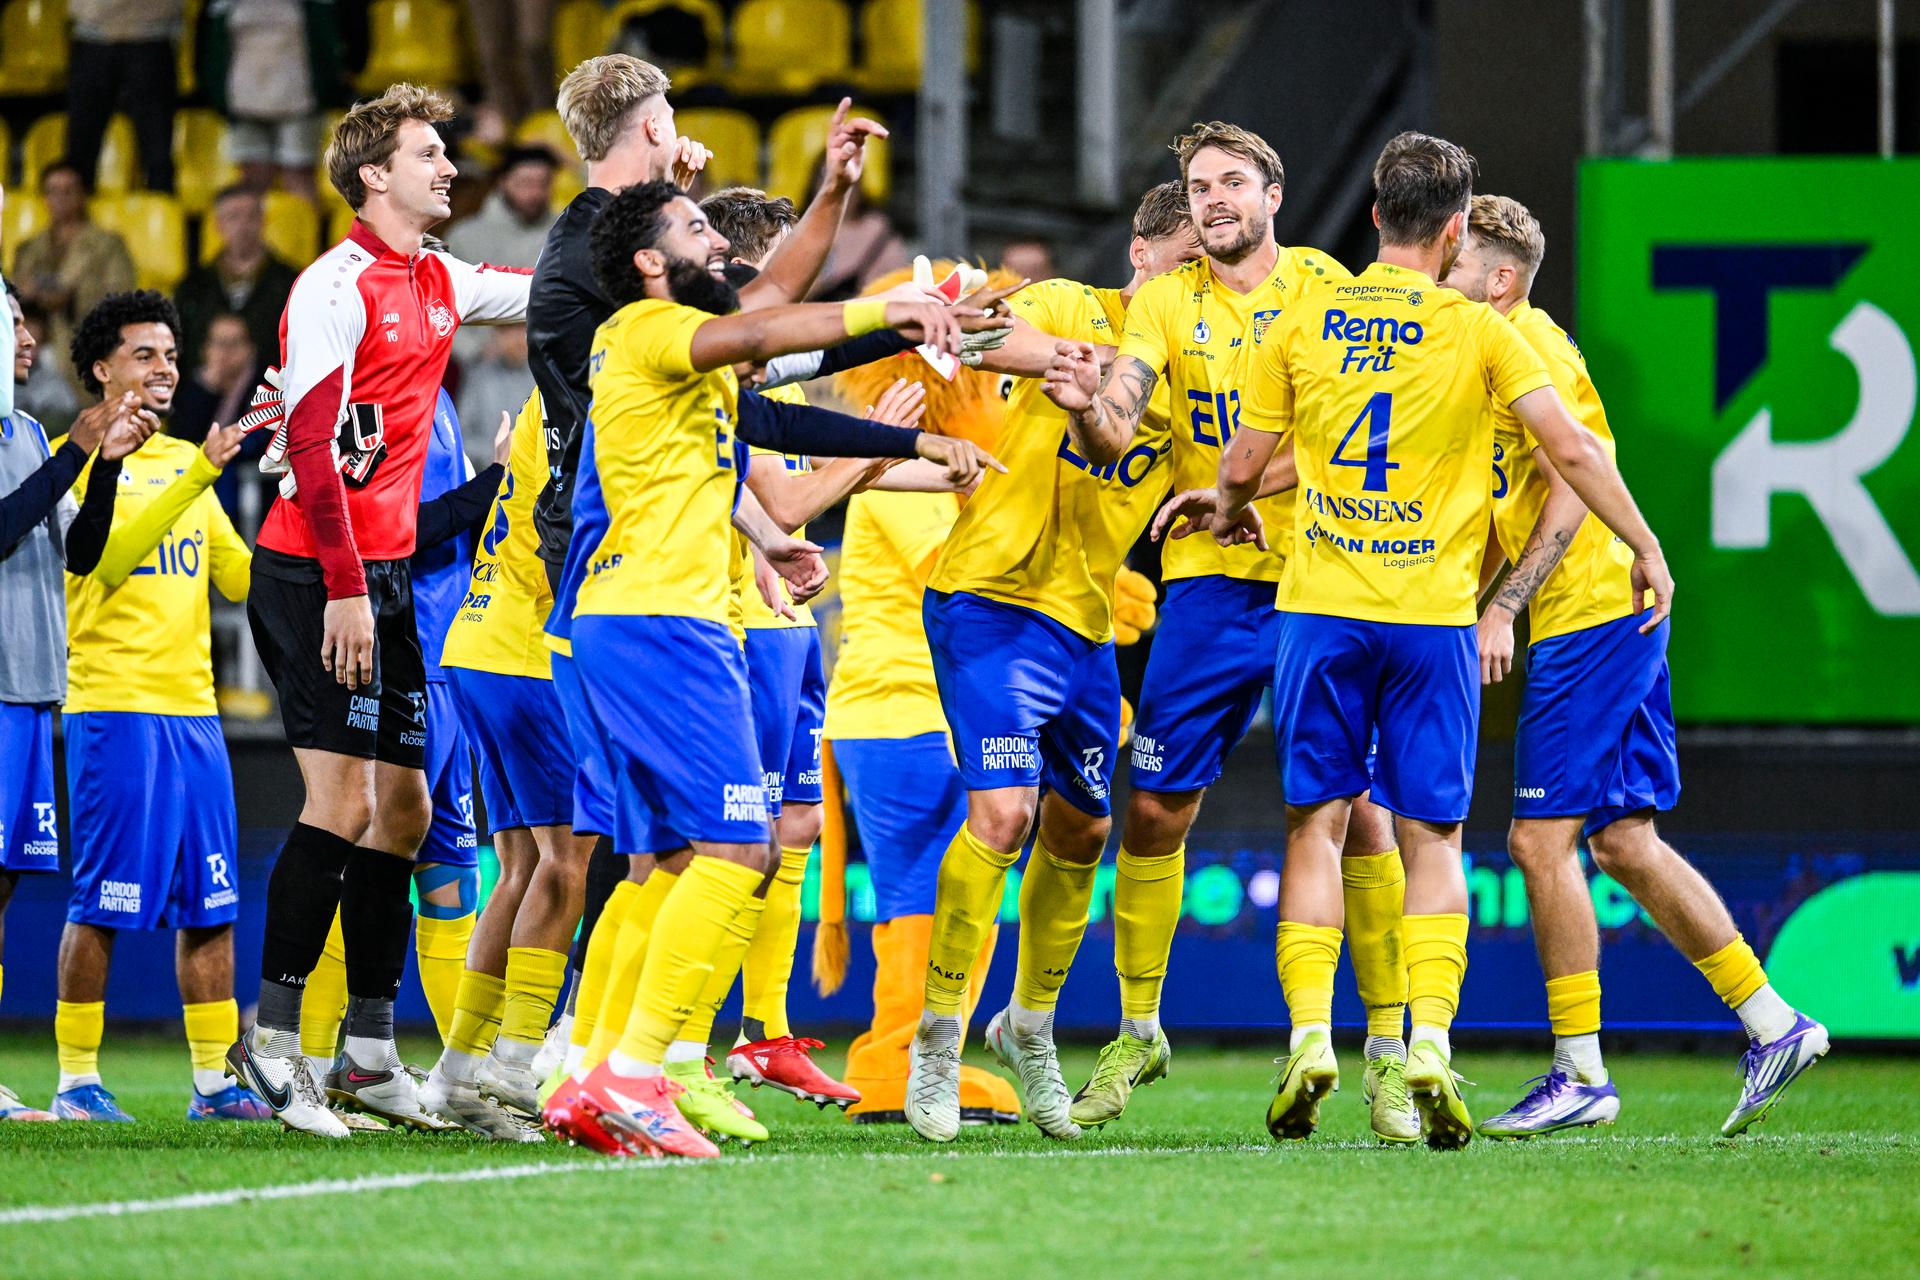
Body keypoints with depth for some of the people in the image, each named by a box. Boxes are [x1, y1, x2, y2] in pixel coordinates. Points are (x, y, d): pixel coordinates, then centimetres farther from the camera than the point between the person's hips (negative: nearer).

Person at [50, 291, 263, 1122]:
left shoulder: (186, 462, 17)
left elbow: (239, 575, 18)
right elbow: (107, 560, -19)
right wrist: (198, 476, -24)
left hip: (193, 710, 7)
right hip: (113, 706, -7)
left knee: (211, 906, 4)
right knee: (101, 903, -5)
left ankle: (214, 1081, 7)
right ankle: (77, 1079, 2)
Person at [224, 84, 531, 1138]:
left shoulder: (440, 285, 14)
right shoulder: (335, 287, -11)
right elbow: (311, 447, -16)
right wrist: (345, 588, -21)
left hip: (382, 579, 9)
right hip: (316, 576, -9)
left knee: (402, 807, 8)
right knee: (343, 803, -14)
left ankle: (371, 1052, 13)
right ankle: (271, 1041, -9)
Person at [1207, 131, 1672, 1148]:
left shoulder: (1303, 321, 3)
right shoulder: (1477, 331, -2)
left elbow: (1242, 466, 7)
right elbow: (1572, 450, -6)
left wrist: (1230, 512, 29)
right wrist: (1645, 550, 5)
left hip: (1320, 606, 1)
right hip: (1433, 615, -1)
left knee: (1318, 827, 7)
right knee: (1432, 839, 4)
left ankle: (1310, 1036, -6)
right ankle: (1430, 1040, -11)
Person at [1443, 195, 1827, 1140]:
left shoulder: (1531, 349, -11)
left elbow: (1570, 497, -19)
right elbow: (1508, 516, 23)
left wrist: (1503, 610, -22)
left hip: (1594, 612, -10)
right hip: (1606, 623, 10)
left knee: (1541, 838, -9)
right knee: (1622, 842, 9)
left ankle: (1579, 1073, -6)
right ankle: (1772, 1025, 12)